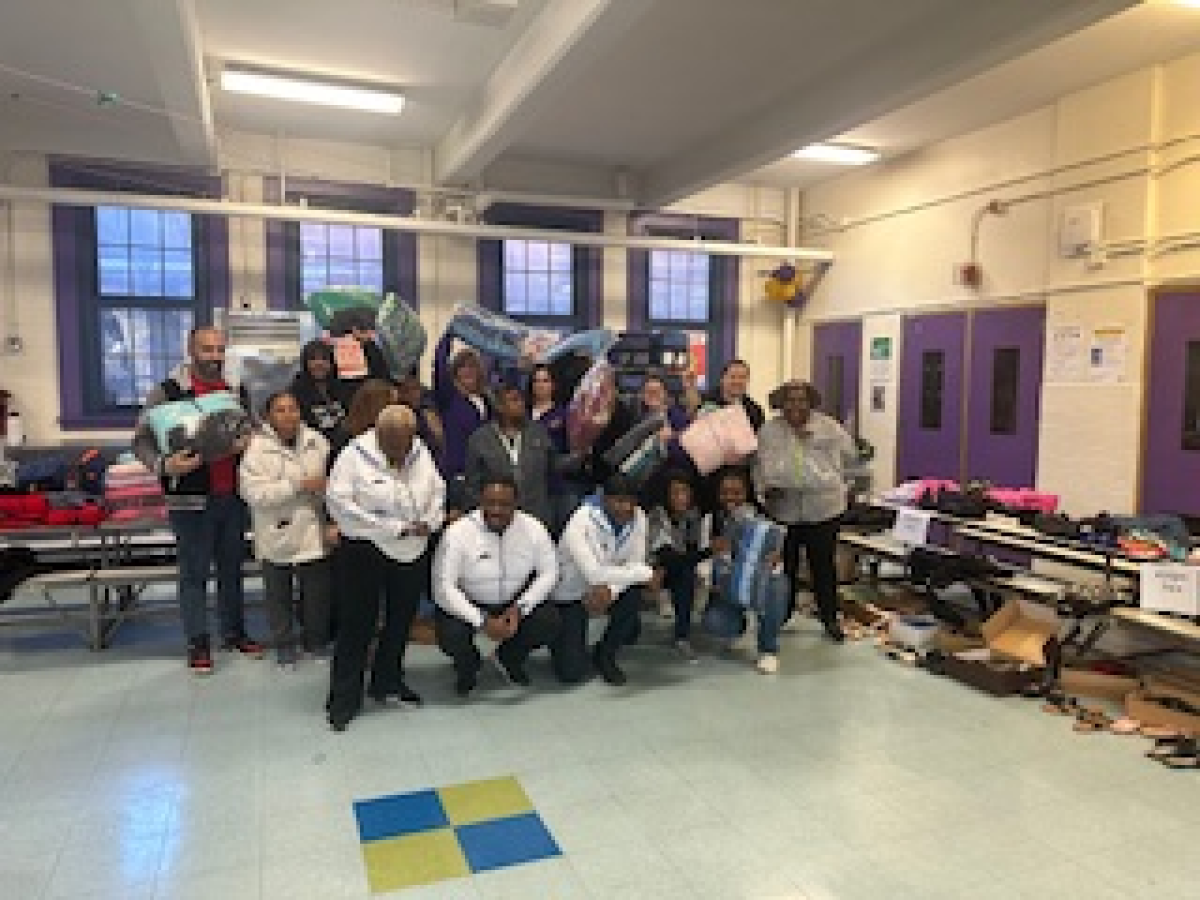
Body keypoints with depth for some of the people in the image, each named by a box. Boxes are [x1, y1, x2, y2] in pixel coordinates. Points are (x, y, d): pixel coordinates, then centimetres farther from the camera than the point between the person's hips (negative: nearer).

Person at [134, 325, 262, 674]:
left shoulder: (237, 389, 8)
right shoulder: (168, 392, -7)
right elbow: (142, 441, -7)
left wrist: (248, 441, -6)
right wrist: (164, 465, -26)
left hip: (233, 496, 5)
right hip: (190, 499, -4)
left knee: (232, 567, 16)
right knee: (194, 573, 5)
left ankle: (234, 632, 30)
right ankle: (198, 643, 17)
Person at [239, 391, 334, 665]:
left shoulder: (317, 442, 0)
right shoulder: (256, 448, -9)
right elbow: (255, 493, -19)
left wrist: (335, 522, -7)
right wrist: (300, 485, -21)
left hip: (313, 533, 2)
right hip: (277, 536, -2)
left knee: (317, 592, 11)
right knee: (278, 595, 12)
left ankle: (316, 641, 32)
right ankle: (284, 644, 31)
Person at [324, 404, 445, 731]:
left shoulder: (420, 453, 4)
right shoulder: (355, 456, -13)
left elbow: (438, 491, 14)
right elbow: (338, 502, -19)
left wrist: (430, 521, -7)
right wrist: (393, 529, -20)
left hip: (413, 552, 6)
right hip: (367, 552, -5)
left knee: (401, 619, 15)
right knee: (357, 624, 0)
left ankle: (387, 682, 33)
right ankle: (344, 697, 11)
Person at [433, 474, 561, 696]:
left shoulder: (534, 528, -13)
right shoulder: (458, 532, -21)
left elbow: (549, 572, -5)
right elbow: (443, 587, -22)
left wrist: (520, 608, -20)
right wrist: (482, 622, -31)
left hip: (516, 604, 2)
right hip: (467, 604, -2)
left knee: (550, 621, -21)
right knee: (450, 635, -30)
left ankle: (510, 657, 13)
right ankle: (468, 665, 11)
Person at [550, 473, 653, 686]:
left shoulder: (637, 517, -13)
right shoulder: (580, 524, -29)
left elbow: (634, 563, -12)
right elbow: (595, 574, -35)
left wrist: (610, 589, -32)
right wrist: (648, 573, -29)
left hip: (606, 589, 5)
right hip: (571, 593, -5)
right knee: (572, 672, -15)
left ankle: (605, 654, -1)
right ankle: (562, 642, 23)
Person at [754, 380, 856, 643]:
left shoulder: (828, 427, 2)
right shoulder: (768, 431, 5)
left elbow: (848, 455, 5)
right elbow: (760, 463, 1)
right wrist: (765, 487, -14)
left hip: (823, 508, -1)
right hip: (783, 509, 1)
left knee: (823, 565, 7)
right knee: (785, 565, 9)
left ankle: (829, 617, 23)